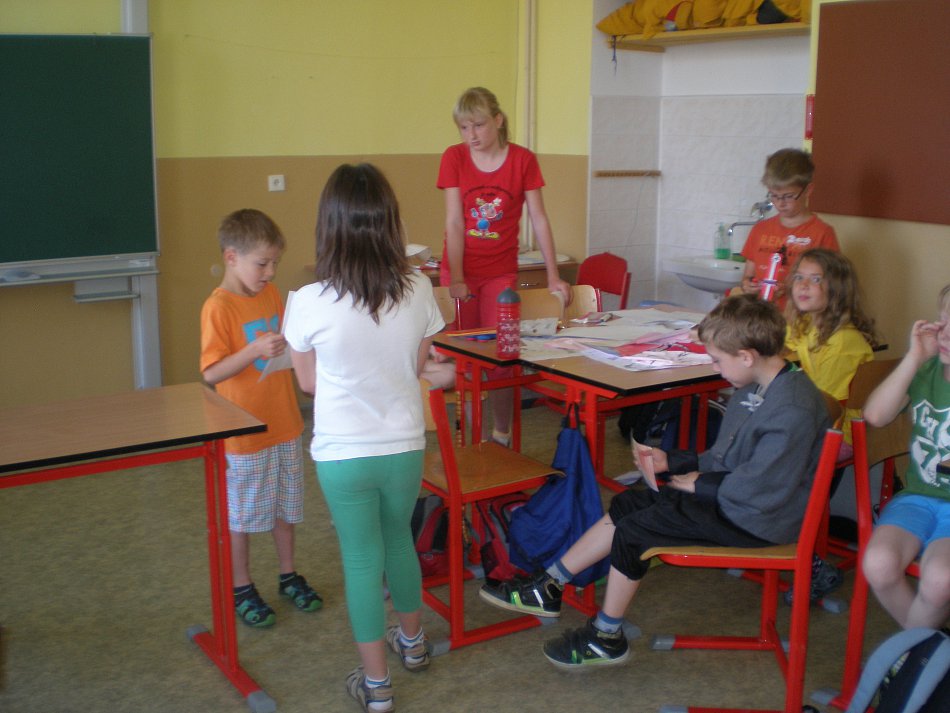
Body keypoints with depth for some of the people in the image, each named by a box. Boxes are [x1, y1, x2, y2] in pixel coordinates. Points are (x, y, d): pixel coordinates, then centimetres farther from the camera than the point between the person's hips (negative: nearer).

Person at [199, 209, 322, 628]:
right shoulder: (218, 307, -17)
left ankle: (289, 576, 35)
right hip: (245, 433, -6)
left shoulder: (271, 294, 4)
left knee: (285, 507, 18)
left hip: (284, 424, 7)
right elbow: (211, 373, -22)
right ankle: (242, 590, 25)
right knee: (242, 515, 9)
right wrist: (254, 350, -33)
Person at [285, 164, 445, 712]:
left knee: (362, 558, 12)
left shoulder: (310, 303, -19)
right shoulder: (418, 291, -12)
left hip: (343, 453, -3)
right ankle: (412, 641, 46)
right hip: (405, 446, 3)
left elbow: (309, 382, -4)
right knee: (398, 539, 26)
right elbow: (417, 366, 2)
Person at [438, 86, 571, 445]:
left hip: (501, 272, 0)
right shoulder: (454, 158, -5)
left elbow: (539, 220, -2)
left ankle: (502, 434, 16)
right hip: (459, 272, 0)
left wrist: (554, 277, -4)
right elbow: (454, 223, -9)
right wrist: (456, 280, -15)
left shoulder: (522, 160, -5)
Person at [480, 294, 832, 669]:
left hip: (755, 520, -10)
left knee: (632, 532, -11)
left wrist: (701, 484, -14)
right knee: (626, 505, 7)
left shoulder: (794, 409, -26)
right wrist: (673, 461, 14)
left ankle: (605, 637, 7)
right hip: (726, 493, 10)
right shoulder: (753, 390, 6)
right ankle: (548, 586, 14)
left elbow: (761, 487, -27)